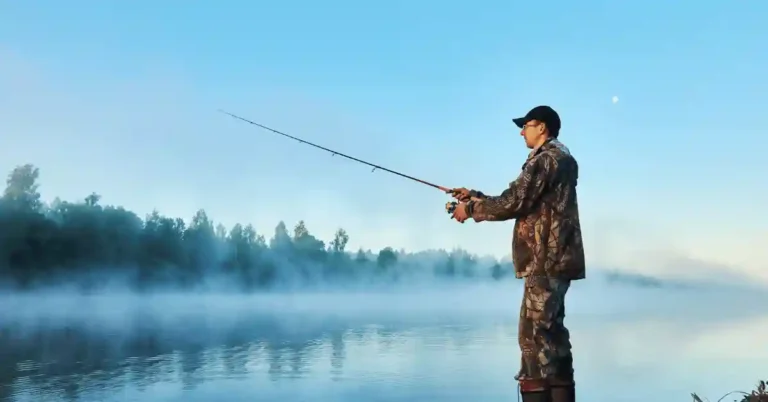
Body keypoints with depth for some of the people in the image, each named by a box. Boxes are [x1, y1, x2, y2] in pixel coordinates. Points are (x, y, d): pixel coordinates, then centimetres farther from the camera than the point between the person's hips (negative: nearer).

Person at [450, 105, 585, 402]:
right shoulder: (559, 158, 22)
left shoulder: (545, 158, -10)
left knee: (533, 335, -12)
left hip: (546, 260, -10)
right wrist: (475, 197, 15)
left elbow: (513, 203, -16)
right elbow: (521, 202, 21)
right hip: (555, 259, 10)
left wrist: (470, 209, -3)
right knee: (551, 333, 13)